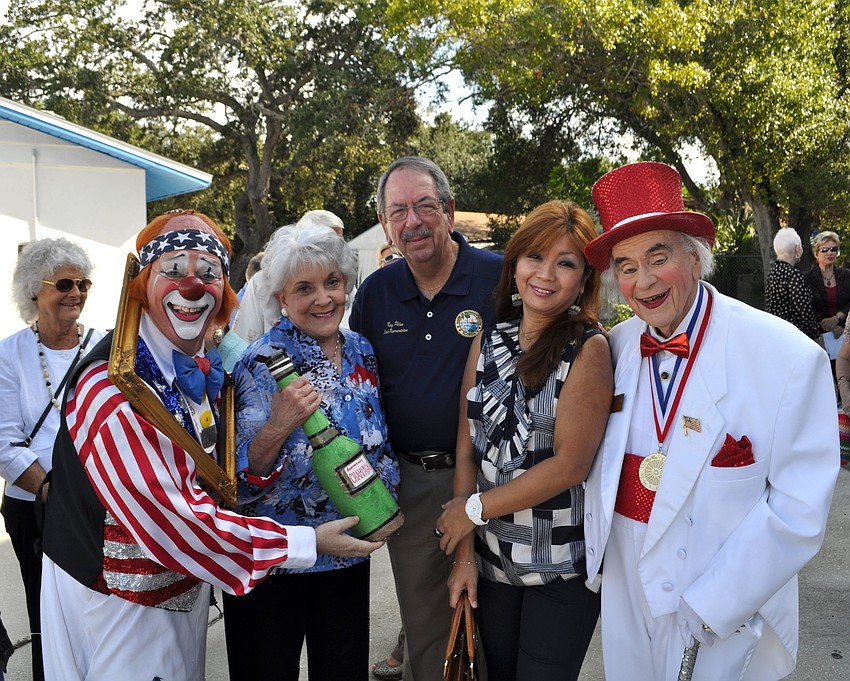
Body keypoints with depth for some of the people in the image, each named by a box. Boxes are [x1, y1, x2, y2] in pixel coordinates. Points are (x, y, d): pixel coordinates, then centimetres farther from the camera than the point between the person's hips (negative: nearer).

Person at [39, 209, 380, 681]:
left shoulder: (202, 371, 0)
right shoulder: (112, 386, -27)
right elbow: (170, 518, -28)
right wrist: (309, 543, -22)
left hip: (184, 588, 8)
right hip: (118, 602, -7)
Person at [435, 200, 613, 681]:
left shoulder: (589, 348, -12)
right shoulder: (488, 342, 2)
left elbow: (571, 464, -17)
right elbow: (467, 449, 1)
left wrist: (474, 508, -10)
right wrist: (464, 553, -2)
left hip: (563, 565, -4)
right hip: (491, 557, 4)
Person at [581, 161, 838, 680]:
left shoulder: (788, 359, -17)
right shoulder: (614, 349, -4)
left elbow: (799, 513, -17)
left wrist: (709, 609, -17)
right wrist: (596, 550, 3)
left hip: (727, 617, -4)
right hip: (624, 594, 4)